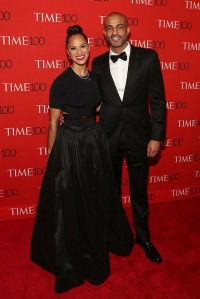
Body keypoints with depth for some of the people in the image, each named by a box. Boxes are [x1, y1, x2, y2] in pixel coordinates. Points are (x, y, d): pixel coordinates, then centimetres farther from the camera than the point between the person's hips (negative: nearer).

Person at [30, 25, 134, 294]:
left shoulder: (95, 77, 6)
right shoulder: (61, 82, -11)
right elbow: (53, 123, -7)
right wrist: (51, 158, -3)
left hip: (95, 141, 6)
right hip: (70, 144, -6)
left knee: (98, 199, 18)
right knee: (70, 204, 6)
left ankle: (97, 247, 43)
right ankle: (72, 258, 29)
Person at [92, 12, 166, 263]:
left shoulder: (148, 57, -5)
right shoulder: (98, 63, 2)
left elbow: (157, 100, -5)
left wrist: (156, 136, -9)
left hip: (138, 136, -1)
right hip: (108, 137, 2)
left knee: (139, 192, 13)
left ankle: (143, 237, 35)